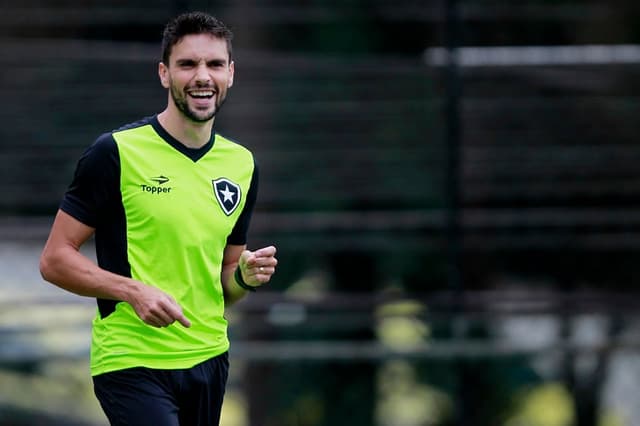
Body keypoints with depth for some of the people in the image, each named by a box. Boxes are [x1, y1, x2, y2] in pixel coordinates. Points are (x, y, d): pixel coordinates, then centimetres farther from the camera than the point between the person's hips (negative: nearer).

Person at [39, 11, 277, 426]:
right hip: (132, 361, -6)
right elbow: (55, 259, -8)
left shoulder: (242, 164, 10)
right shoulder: (116, 153, -8)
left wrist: (246, 277, -4)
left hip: (209, 358, 6)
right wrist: (134, 290, -21)